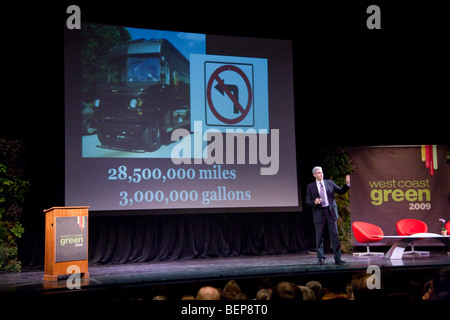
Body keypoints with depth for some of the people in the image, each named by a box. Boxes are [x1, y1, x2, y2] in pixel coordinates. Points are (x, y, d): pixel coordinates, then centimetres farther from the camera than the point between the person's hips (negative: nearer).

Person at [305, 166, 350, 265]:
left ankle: (337, 258, 5)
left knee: (335, 236, 0)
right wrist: (314, 202, -19)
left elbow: (341, 191, 11)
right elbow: (307, 202, 1)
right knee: (319, 237, 3)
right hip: (319, 213, -1)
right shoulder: (310, 187, 3)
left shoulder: (330, 183, 10)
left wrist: (347, 184, -5)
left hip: (331, 212, 1)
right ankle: (321, 258, 15)